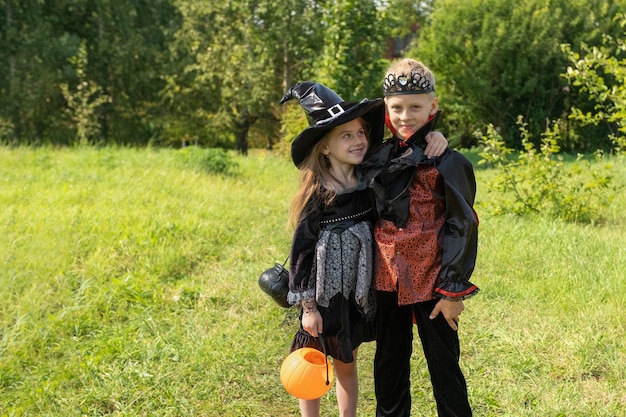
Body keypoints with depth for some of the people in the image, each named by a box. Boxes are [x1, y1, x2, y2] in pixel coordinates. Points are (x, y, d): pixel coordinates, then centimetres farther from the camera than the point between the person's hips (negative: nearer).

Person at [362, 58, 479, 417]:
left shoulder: (446, 164, -10)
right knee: (389, 365, 18)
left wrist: (455, 290, -13)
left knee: (443, 365, 7)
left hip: (431, 281, -5)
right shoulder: (378, 159, 6)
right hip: (387, 279, 5)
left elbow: (463, 227, -11)